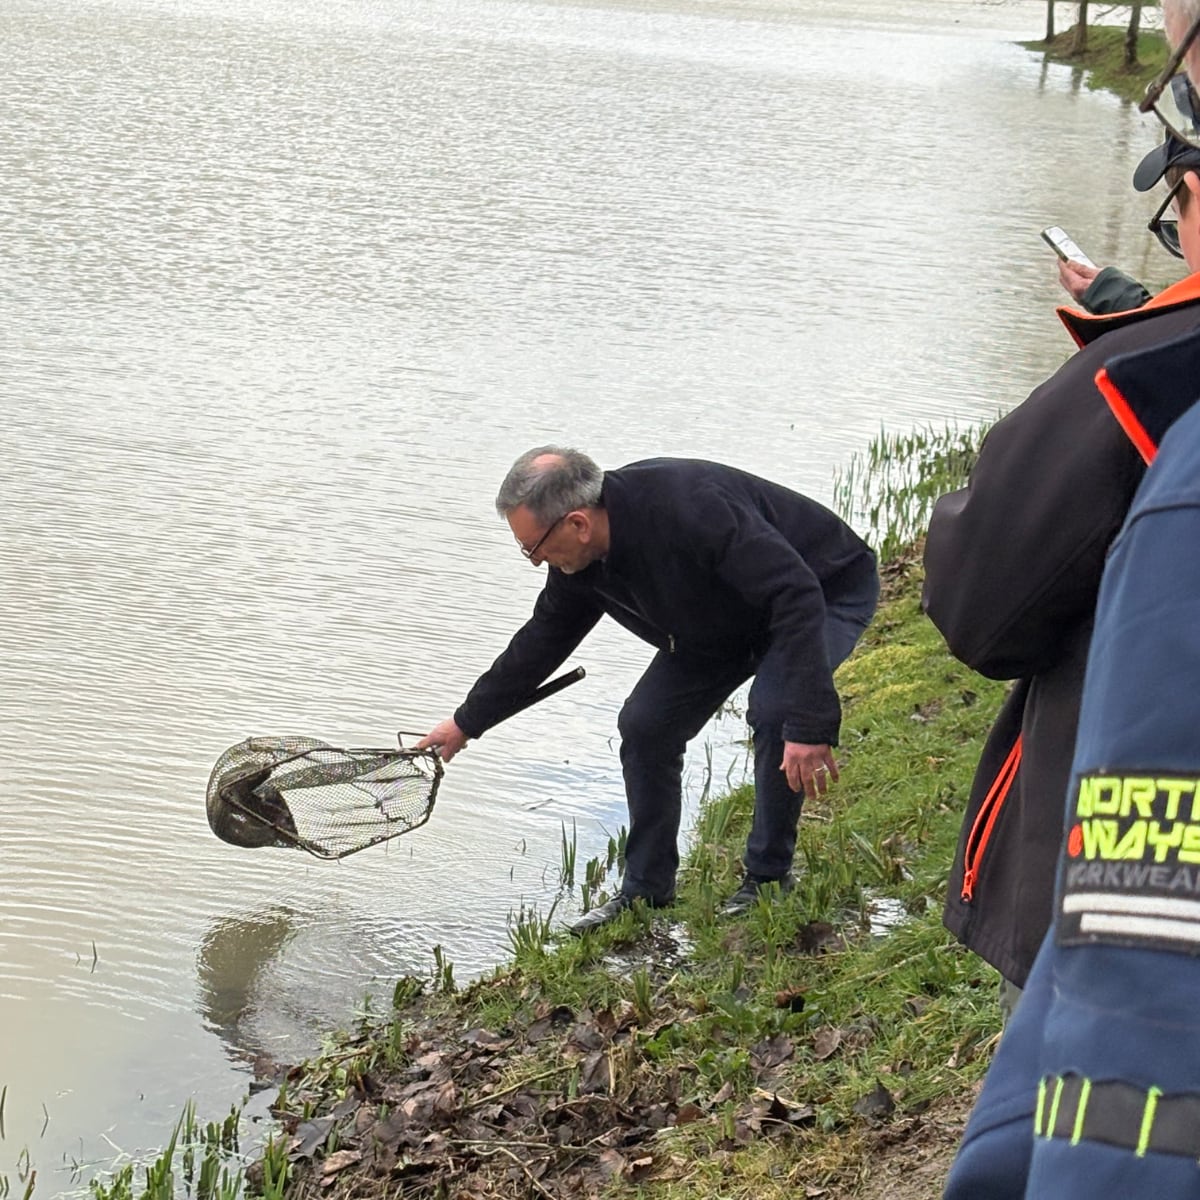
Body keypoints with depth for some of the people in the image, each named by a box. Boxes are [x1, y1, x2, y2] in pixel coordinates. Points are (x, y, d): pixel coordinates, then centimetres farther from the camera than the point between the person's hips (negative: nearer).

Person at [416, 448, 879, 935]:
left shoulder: (694, 511, -41)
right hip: (727, 620, 8)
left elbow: (797, 598, -41)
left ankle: (769, 878, -11)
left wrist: (809, 727, -46)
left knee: (772, 709, -31)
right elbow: (542, 638, 6)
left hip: (830, 588, -8)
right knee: (644, 725, -3)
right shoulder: (578, 563, -14)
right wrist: (467, 721, 14)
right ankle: (646, 891, 9)